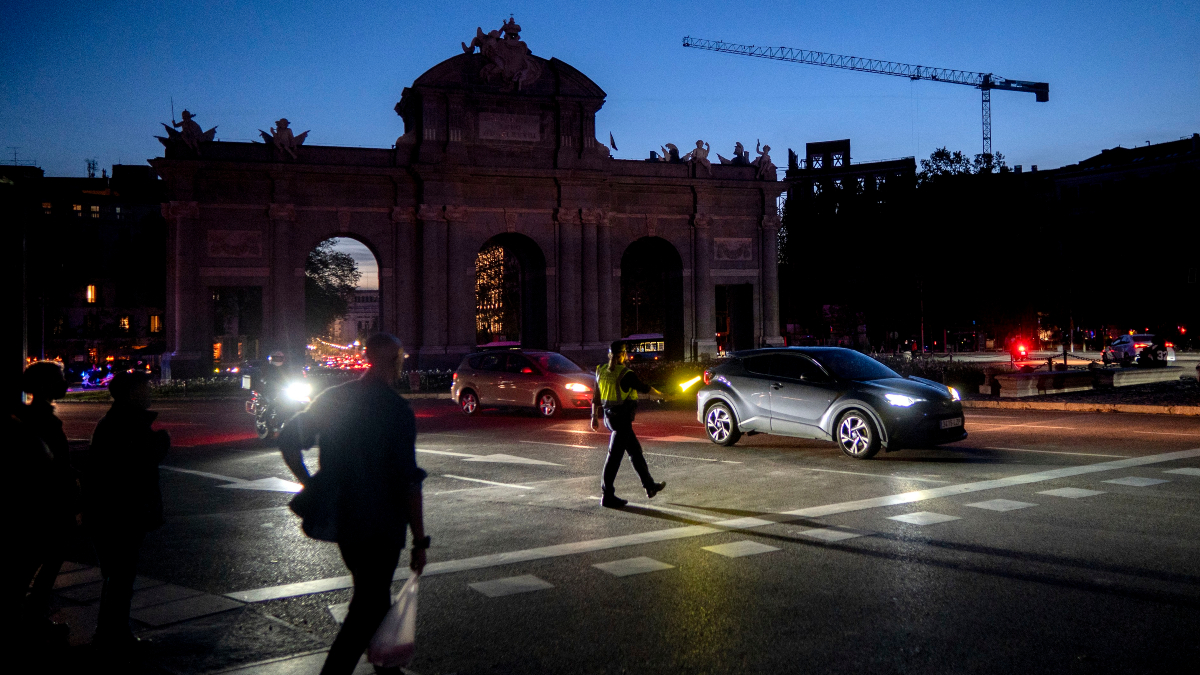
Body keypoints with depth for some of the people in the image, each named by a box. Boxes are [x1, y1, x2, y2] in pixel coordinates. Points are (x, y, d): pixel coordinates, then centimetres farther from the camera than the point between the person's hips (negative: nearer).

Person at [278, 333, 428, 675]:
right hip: (380, 525, -7)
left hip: (340, 518, 7)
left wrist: (310, 485, 14)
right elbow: (408, 481, -19)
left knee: (373, 594, 24)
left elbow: (288, 440, 6)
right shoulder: (396, 409, -16)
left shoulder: (332, 398, 3)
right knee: (367, 606, 3)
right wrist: (419, 540, -15)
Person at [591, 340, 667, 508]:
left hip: (610, 417, 8)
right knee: (615, 456, -4)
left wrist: (595, 416, 17)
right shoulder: (626, 375, -18)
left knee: (635, 451, 19)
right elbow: (644, 388, -4)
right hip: (623, 418, -8)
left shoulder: (602, 370, 3)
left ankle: (650, 486, 31)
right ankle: (607, 495, 0)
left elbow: (596, 396, 8)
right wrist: (660, 394, 14)